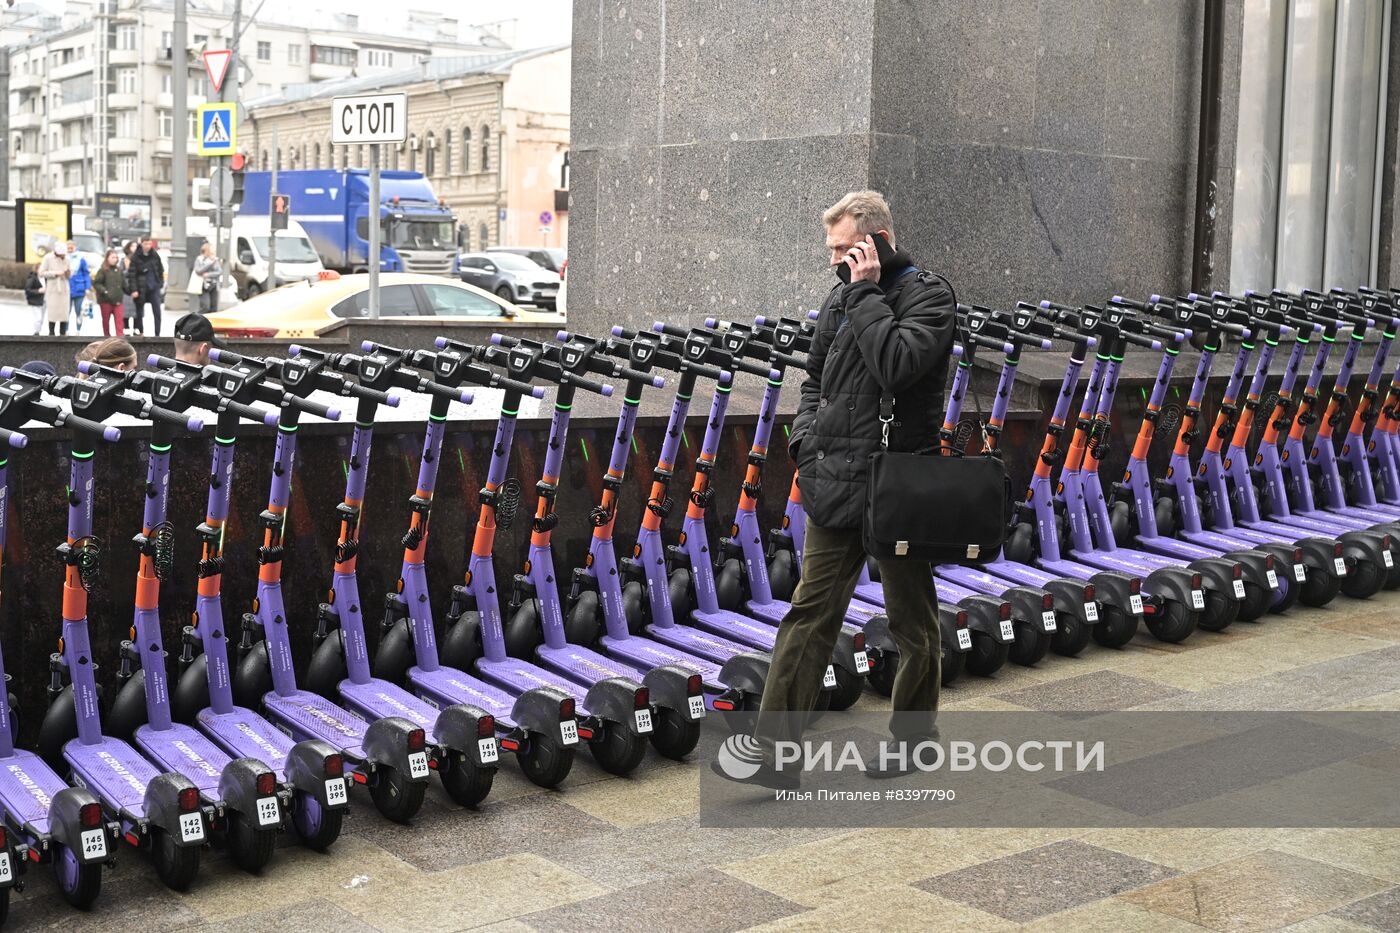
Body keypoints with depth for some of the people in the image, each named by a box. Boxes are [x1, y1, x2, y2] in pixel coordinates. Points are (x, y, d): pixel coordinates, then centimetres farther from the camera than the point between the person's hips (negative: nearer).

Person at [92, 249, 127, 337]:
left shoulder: (119, 270, 9)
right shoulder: (103, 270, -6)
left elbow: (124, 284, 15)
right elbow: (96, 283, -10)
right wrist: (104, 291, -19)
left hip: (117, 300, 3)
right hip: (106, 300, -3)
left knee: (119, 320, -6)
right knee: (106, 320, 9)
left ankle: (120, 336, -9)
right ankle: (107, 336, 21)